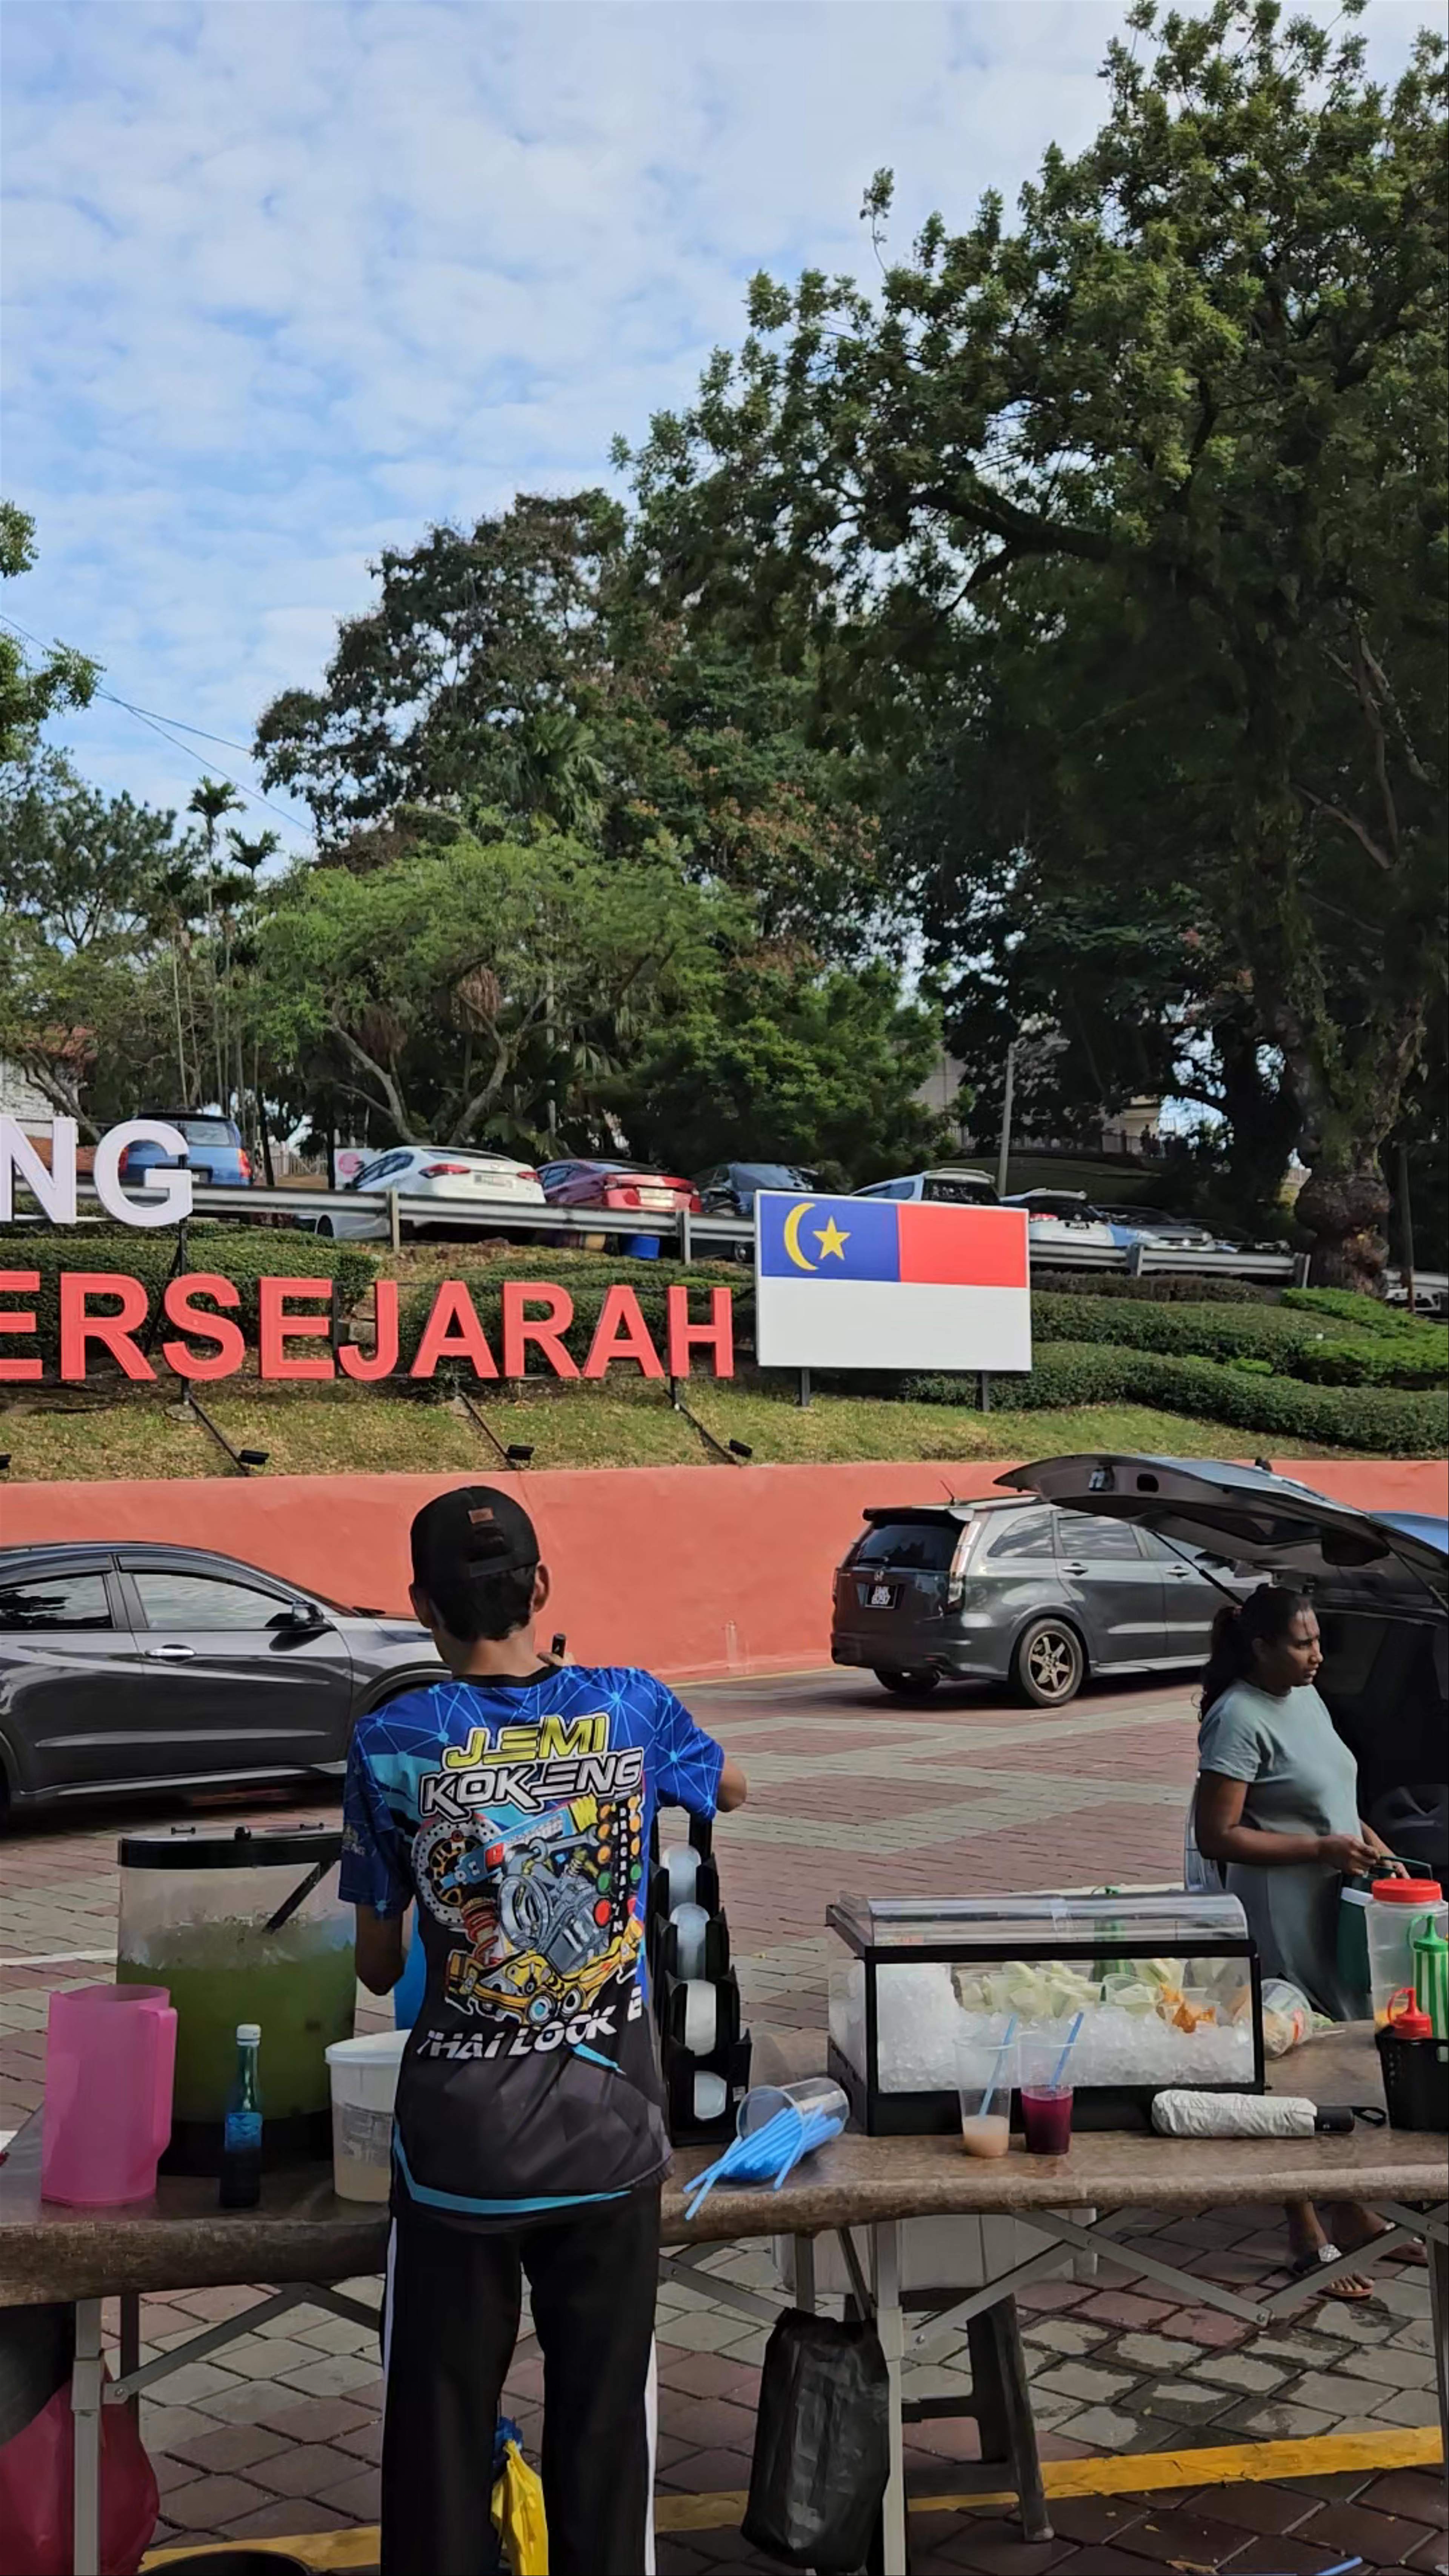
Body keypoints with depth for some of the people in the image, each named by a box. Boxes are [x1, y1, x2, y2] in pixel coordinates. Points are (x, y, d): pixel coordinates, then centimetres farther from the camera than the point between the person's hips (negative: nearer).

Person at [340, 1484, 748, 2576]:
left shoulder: (394, 1745, -11)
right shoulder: (631, 1708, -6)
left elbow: (378, 1966, 0)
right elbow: (732, 1788, 18)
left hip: (461, 2127, -1)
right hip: (608, 2119, 2)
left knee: (440, 2414, 12)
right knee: (603, 2408, 13)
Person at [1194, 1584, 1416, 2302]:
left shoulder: (1306, 1697, 8)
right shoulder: (1239, 1719, -19)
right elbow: (1216, 1837, -21)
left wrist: (1369, 1839, 4)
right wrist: (1322, 1849, -21)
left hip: (1334, 1907, 8)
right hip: (1282, 1919, -8)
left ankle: (1350, 2212, 31)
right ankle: (1309, 2241, 13)